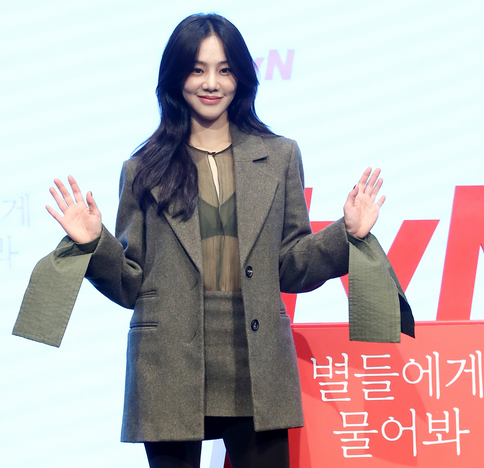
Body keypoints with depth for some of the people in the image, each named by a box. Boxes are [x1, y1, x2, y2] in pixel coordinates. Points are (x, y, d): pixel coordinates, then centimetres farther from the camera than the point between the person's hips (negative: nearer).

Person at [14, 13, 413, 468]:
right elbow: (131, 285, 5)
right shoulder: (144, 170, 6)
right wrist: (93, 243, -11)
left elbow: (290, 270, 9)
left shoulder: (279, 157, 10)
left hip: (257, 368, 1)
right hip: (169, 373, -1)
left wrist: (348, 233, -5)